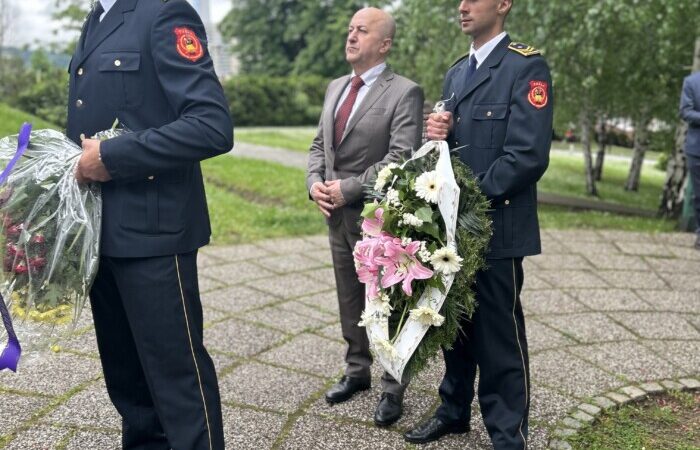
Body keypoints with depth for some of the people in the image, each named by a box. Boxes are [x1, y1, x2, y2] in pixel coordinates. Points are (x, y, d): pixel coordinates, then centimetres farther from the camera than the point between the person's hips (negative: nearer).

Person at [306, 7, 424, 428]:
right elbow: (319, 145, 16)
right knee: (350, 301, 16)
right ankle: (357, 371, 32)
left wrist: (348, 188, -19)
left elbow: (402, 157, -19)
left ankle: (393, 388, 17)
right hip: (338, 214, 7)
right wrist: (315, 183, -4)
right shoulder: (335, 87, 13)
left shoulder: (405, 92, -11)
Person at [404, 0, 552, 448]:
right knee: (455, 324, 17)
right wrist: (440, 133, -3)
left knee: (500, 336, 2)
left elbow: (528, 155, -18)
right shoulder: (456, 72, 15)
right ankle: (455, 410, 33)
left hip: (496, 226, -7)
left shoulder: (526, 66, -10)